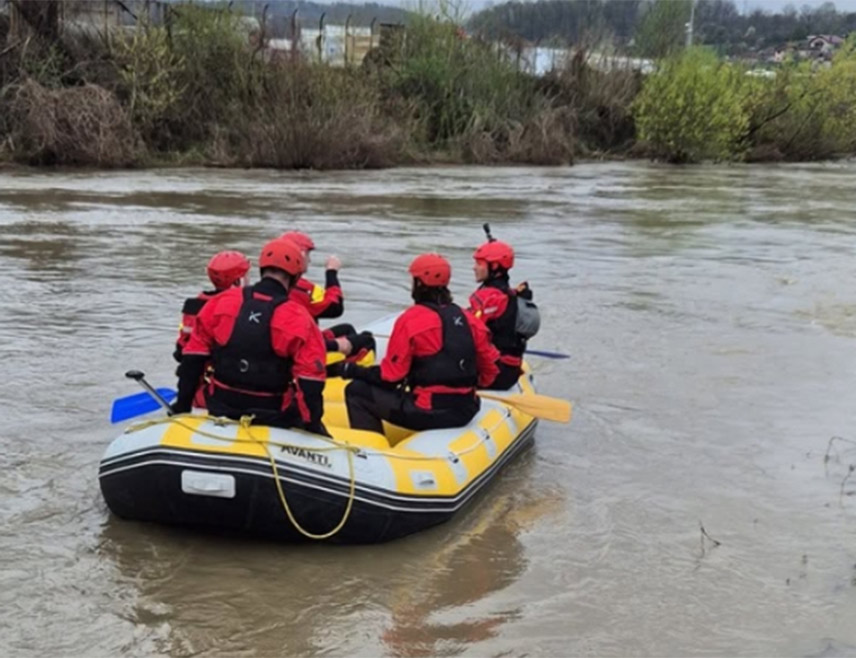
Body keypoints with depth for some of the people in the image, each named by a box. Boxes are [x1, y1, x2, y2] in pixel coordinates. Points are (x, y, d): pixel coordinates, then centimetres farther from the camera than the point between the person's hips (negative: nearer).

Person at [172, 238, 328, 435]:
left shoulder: (222, 302, -2)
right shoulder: (297, 318, -12)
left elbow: (193, 358, 2)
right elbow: (310, 379, -15)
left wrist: (182, 404, 10)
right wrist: (313, 423, -6)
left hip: (220, 409, 4)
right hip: (271, 415, -4)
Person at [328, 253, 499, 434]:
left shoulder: (411, 319, -11)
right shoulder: (468, 319, 5)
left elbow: (390, 377, -10)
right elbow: (490, 368, 10)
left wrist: (347, 369, 0)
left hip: (428, 413, -6)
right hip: (465, 413, 6)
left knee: (357, 391, 7)